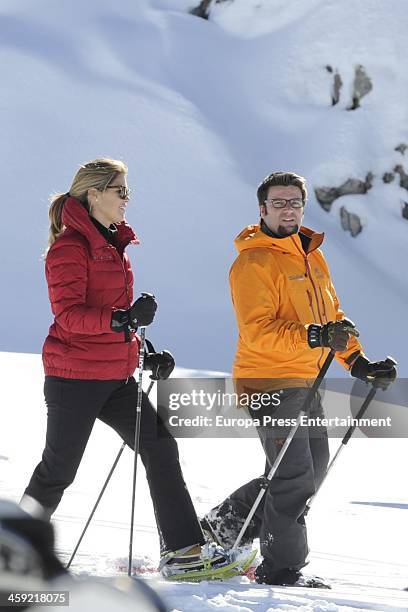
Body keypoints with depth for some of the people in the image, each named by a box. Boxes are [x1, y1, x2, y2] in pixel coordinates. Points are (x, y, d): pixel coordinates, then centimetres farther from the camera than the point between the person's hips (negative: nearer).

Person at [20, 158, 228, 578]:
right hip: (74, 374, -8)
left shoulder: (113, 243, 15)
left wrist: (144, 353, 15)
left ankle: (182, 548, 0)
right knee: (59, 468, 1)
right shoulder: (70, 246, -12)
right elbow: (68, 314, -21)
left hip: (115, 376, 8)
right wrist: (122, 319, -35)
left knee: (160, 447, -1)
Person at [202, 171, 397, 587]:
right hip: (269, 383, -9)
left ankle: (227, 523, 24)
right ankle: (280, 569, 4)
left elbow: (331, 315, 23)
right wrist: (313, 336, -33)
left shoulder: (313, 257, 15)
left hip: (305, 381, 9)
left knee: (313, 469, 14)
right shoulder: (254, 262, -12)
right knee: (294, 477, -7)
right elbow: (257, 330, -22)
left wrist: (357, 361, 13)